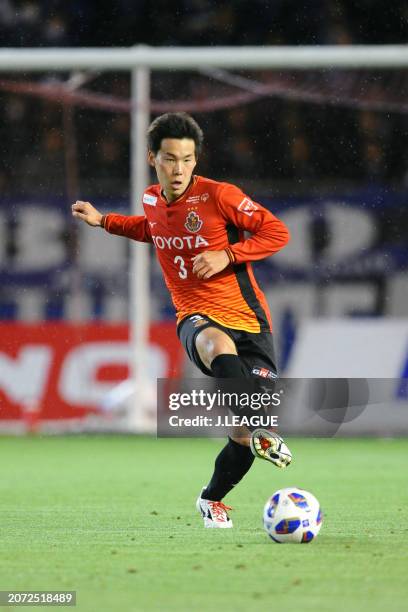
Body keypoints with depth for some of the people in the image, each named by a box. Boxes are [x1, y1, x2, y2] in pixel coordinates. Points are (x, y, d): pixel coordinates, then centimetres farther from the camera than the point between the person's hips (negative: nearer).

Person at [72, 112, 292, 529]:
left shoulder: (219, 195, -10)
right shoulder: (152, 200, 5)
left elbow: (277, 232, -8)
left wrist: (227, 256, -18)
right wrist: (104, 221, 23)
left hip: (247, 318, -1)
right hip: (196, 318, 1)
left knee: (249, 431, -4)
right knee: (218, 345, -40)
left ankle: (213, 498, 22)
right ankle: (261, 436, -46)